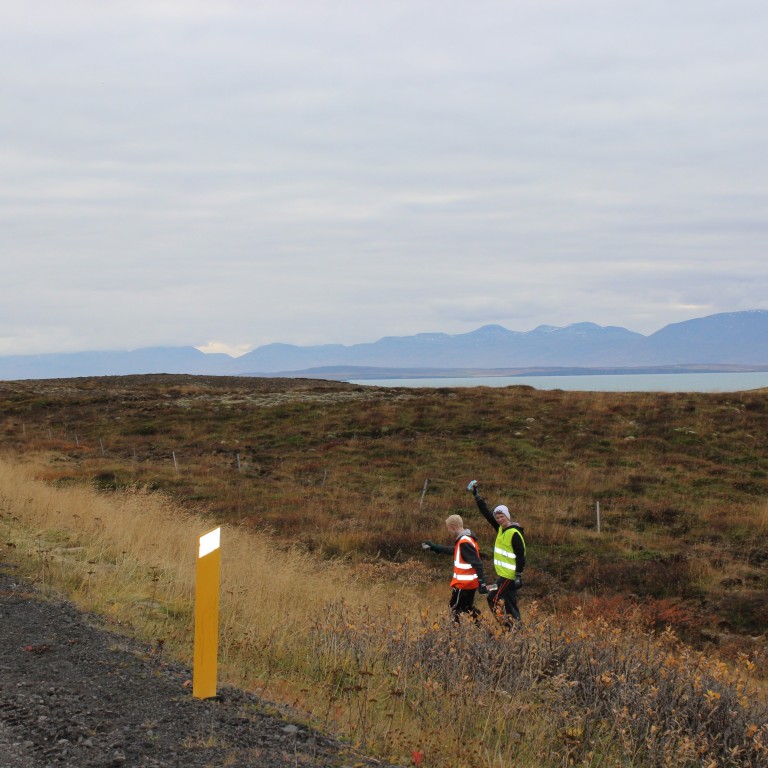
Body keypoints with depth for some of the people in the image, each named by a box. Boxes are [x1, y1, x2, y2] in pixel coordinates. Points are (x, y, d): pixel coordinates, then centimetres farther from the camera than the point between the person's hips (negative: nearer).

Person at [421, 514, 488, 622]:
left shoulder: (464, 543, -21)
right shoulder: (466, 539, 10)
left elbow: (477, 564, -25)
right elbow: (453, 550, 27)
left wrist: (482, 583, -27)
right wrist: (433, 547, 31)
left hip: (464, 583, -10)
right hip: (469, 582, 10)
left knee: (455, 608, 1)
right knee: (467, 608, 18)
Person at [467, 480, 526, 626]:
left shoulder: (514, 533, -15)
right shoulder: (501, 528, 9)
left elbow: (521, 556, -18)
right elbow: (486, 513, 16)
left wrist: (518, 576, -21)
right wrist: (476, 495, 15)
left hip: (509, 576, -9)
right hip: (504, 574, 9)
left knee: (494, 599, -10)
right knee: (510, 604, 10)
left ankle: (508, 625, -9)